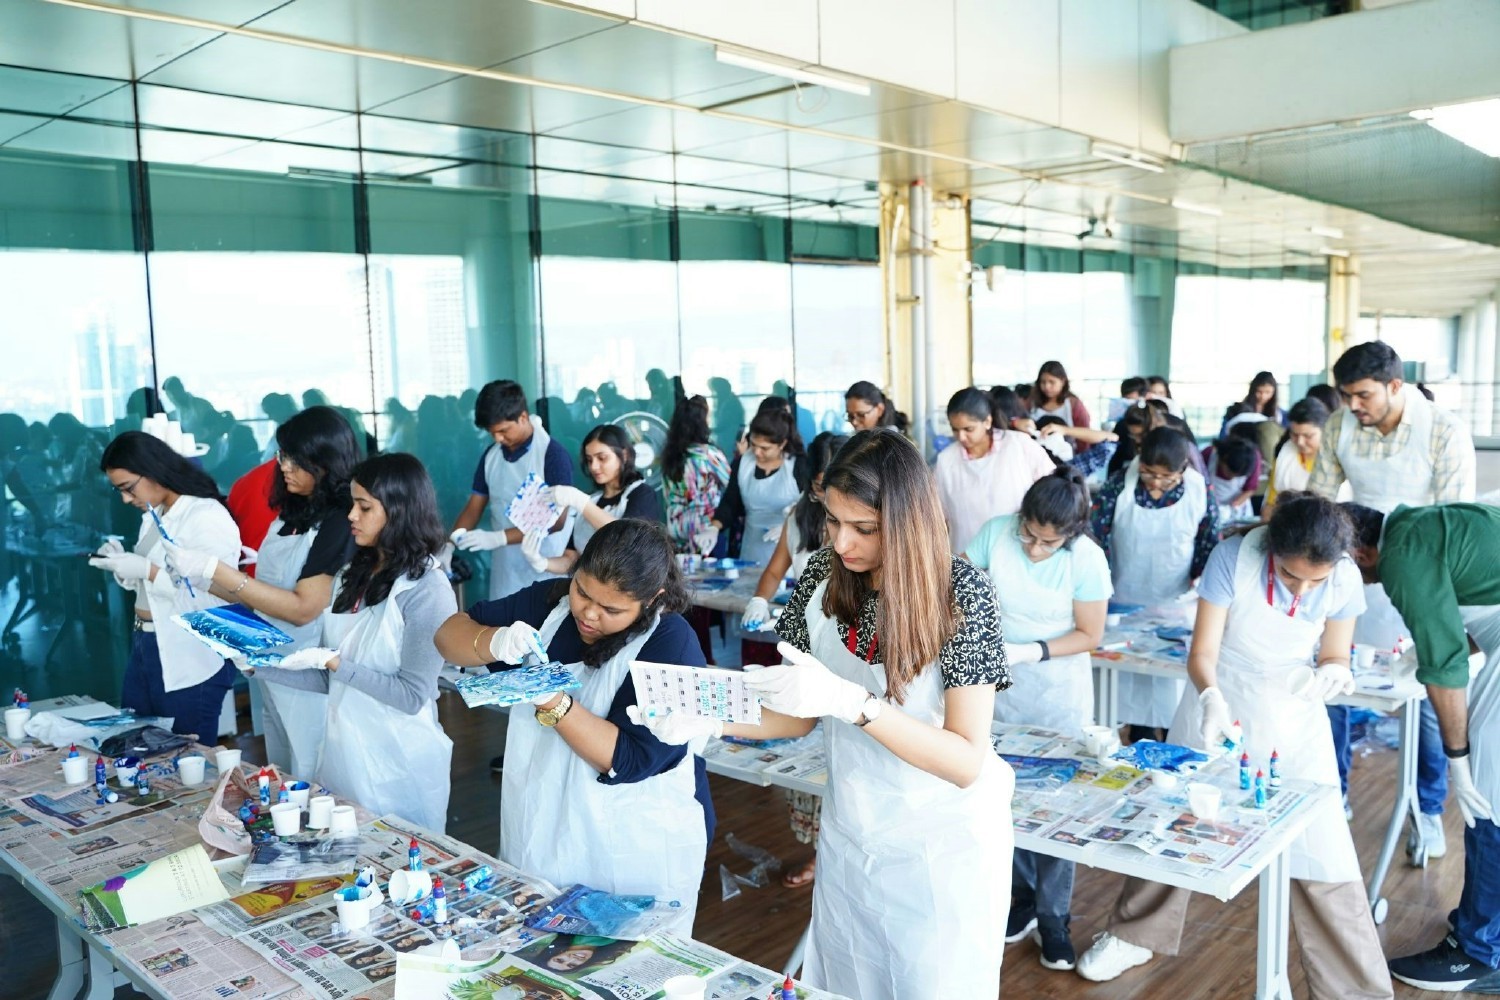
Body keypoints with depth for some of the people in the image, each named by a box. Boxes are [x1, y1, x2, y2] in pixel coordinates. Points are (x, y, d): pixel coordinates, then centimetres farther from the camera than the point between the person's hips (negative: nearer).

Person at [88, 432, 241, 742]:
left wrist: (149, 571, -24)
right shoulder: (153, 515, 12)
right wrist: (123, 565, 0)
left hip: (190, 662, -9)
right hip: (144, 647, 9)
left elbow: (212, 598, -24)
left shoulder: (209, 517, -17)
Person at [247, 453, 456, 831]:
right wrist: (261, 666, -3)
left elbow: (412, 696, -17)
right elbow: (329, 680, 8)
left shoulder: (426, 588, -15)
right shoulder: (352, 576, 6)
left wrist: (333, 661, -18)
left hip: (399, 766, -6)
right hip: (342, 753, 7)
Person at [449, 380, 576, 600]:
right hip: (503, 568, 5)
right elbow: (473, 507, 10)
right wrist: (449, 544, -8)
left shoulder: (553, 455, -12)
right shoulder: (491, 455, 7)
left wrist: (498, 538, -24)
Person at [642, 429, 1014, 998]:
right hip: (847, 838, 4)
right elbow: (802, 714, 1)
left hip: (943, 848, -4)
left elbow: (966, 762, -24)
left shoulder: (962, 594, -21)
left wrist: (851, 701, -36)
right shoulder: (823, 578, -9)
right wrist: (711, 718, -17)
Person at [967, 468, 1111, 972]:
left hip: (1060, 689, -2)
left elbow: (1089, 635, -12)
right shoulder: (996, 532, -16)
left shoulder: (1088, 560, -20)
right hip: (1000, 682, 2)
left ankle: (1053, 916, 17)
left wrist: (1028, 652, -23)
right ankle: (1023, 895, 28)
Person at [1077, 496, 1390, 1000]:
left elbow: (1335, 658, -3)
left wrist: (1331, 675, -27)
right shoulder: (1233, 557, -24)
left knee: (1322, 853, -4)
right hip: (1216, 707, 0)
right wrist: (1210, 697, -40)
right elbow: (1202, 652, -20)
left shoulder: (1345, 578, -17)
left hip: (1293, 720, 1)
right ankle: (1134, 935, 34)